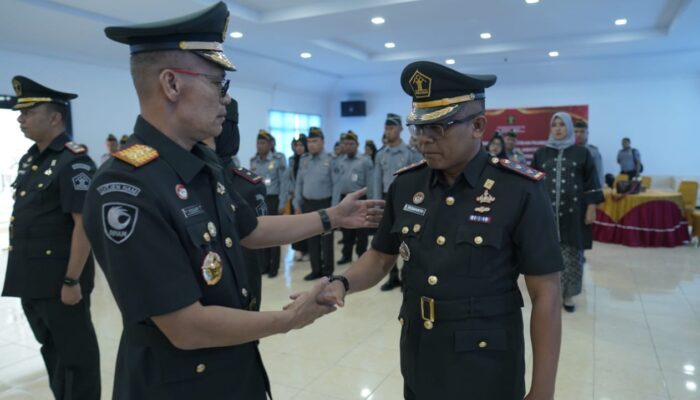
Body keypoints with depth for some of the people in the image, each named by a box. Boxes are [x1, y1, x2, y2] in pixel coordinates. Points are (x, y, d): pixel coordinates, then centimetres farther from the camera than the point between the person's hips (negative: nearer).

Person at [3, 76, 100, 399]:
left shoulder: (74, 162, -16)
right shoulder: (28, 160, 12)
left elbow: (84, 224, -20)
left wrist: (72, 281, -21)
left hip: (60, 280, -9)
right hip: (30, 279, 9)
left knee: (76, 355, 5)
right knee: (51, 350, 21)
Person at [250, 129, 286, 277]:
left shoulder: (278, 160, -7)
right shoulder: (253, 161, 6)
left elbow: (283, 183, -7)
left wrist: (282, 204, -11)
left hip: (273, 200, -4)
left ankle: (274, 267, 14)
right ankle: (265, 264, 21)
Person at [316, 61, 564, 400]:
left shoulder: (521, 191, -16)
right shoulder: (405, 185, -3)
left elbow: (546, 296, -13)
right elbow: (380, 257, 7)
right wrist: (342, 284, -13)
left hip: (486, 368, -4)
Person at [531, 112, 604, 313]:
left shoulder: (582, 153, 4)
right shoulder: (541, 153, 7)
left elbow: (591, 182, 2)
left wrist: (591, 208, -4)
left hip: (573, 212, -1)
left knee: (572, 254, 3)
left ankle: (568, 295, 16)